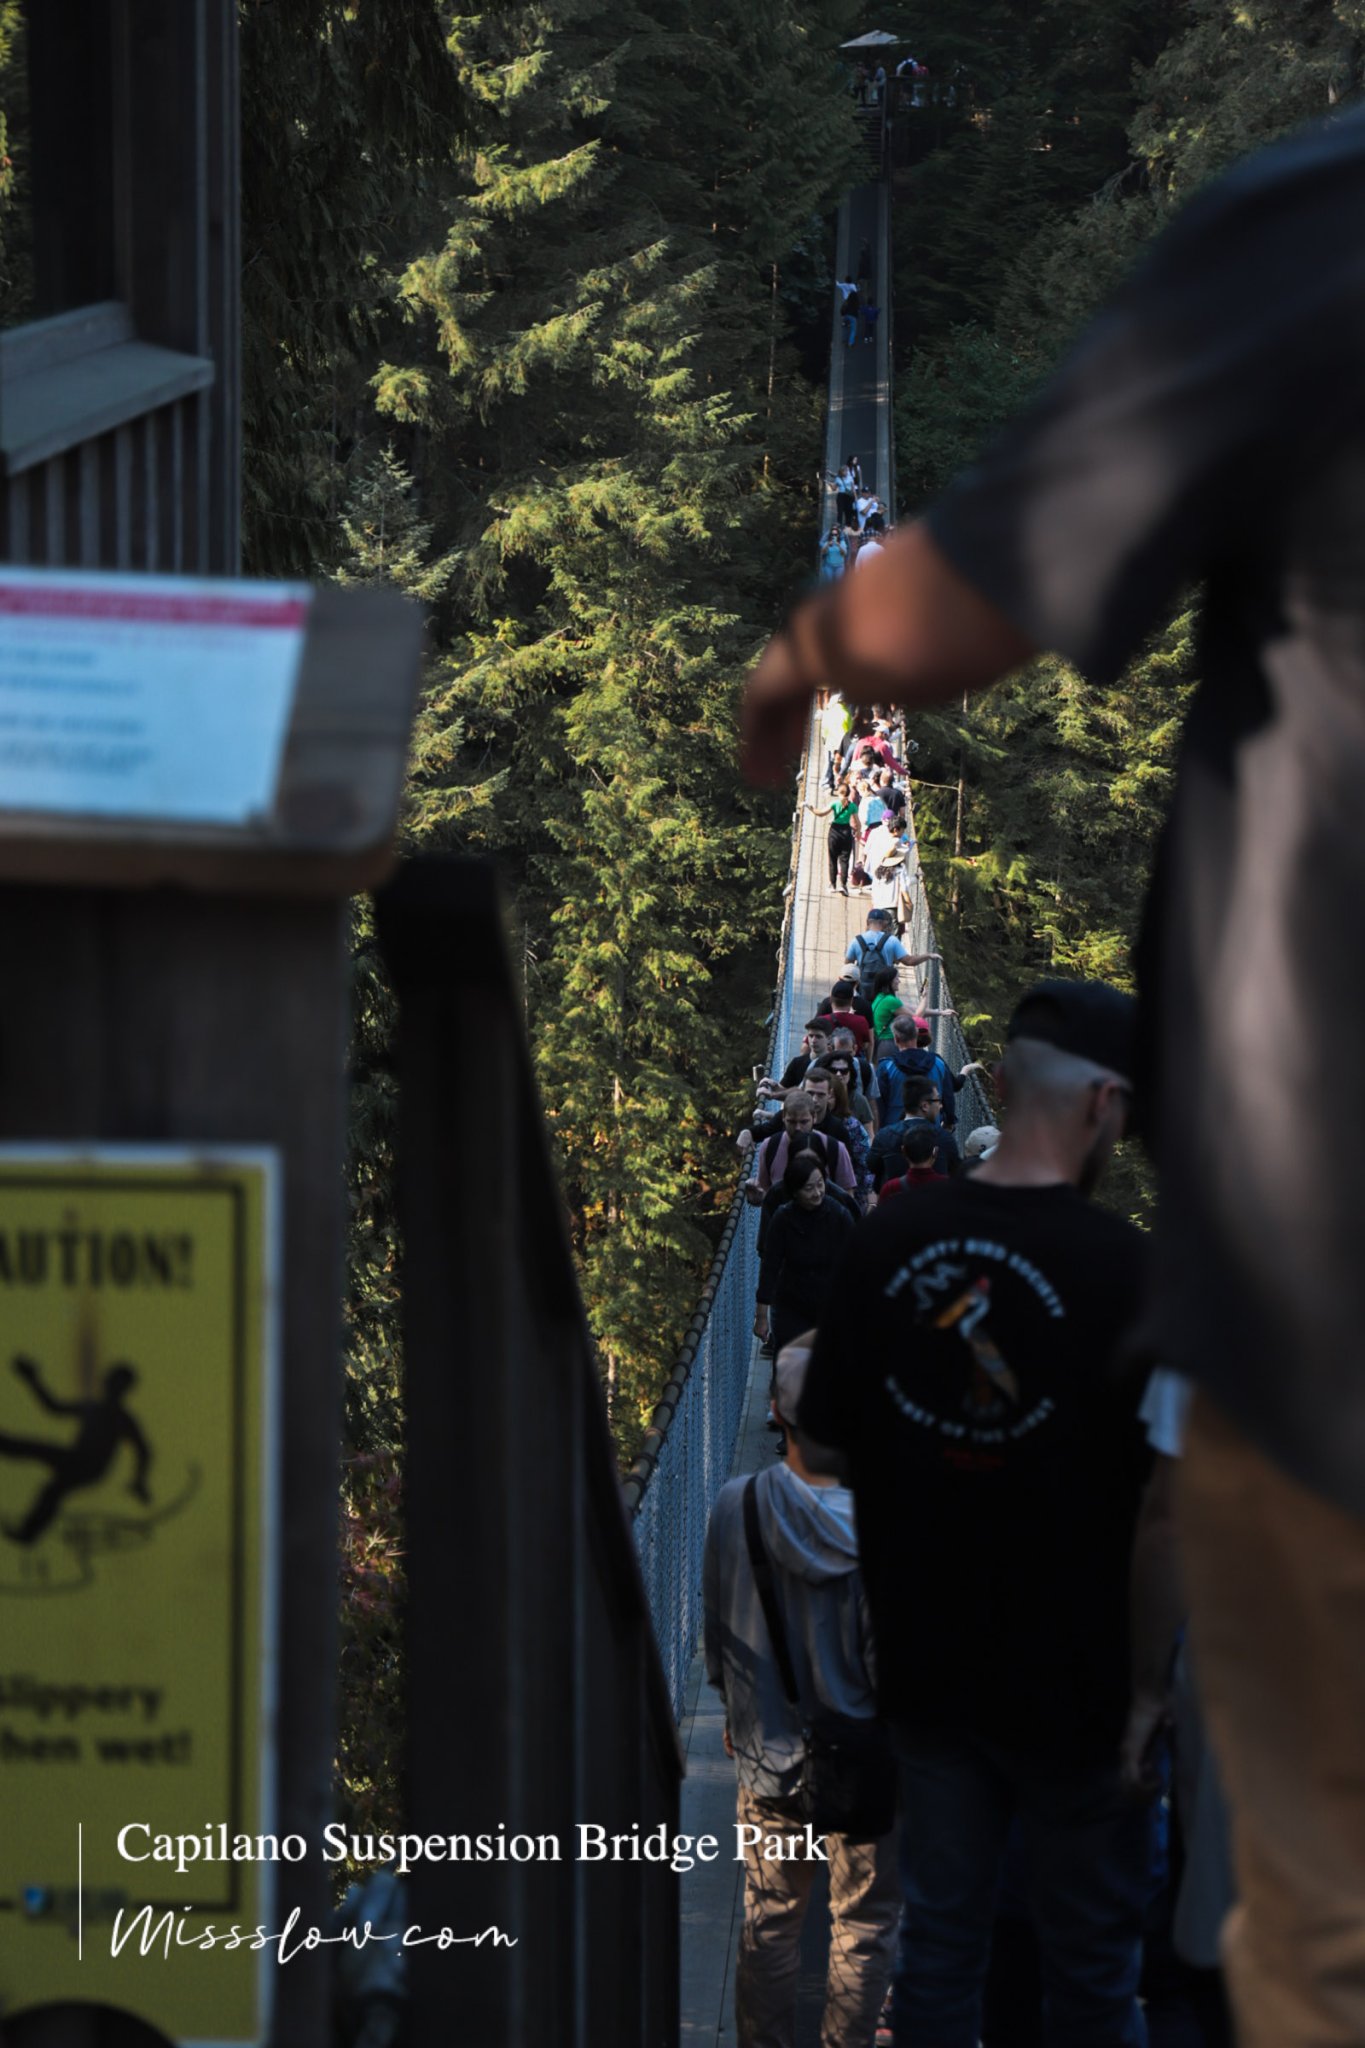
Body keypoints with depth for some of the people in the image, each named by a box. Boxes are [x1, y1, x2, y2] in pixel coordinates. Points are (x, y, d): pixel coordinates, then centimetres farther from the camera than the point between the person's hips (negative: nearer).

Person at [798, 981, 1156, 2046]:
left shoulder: (885, 1241, -6)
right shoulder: (1123, 1267, -19)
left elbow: (824, 1446, 2)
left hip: (927, 1666, 4)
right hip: (1075, 1679, -4)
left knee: (939, 1935, 15)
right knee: (1090, 1960, 10)